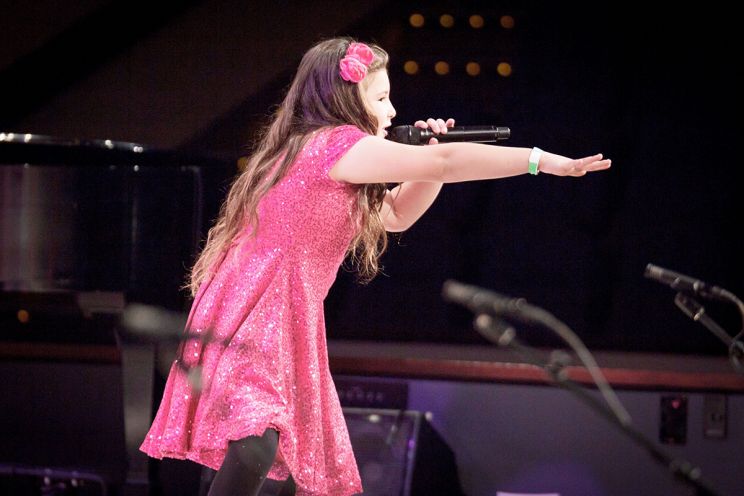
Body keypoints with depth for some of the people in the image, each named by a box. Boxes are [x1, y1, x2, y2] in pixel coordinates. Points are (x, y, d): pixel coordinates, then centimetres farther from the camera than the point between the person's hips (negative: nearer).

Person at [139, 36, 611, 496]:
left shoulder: (314, 151, 18)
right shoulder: (332, 144, -13)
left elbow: (395, 214, 26)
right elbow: (442, 163, -20)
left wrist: (433, 159, 11)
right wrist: (541, 160, -17)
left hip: (287, 333, 11)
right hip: (250, 321, -11)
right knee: (257, 447, -30)